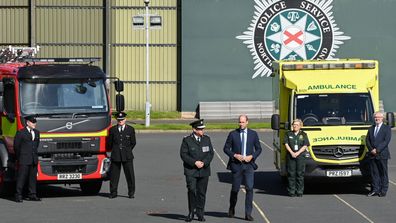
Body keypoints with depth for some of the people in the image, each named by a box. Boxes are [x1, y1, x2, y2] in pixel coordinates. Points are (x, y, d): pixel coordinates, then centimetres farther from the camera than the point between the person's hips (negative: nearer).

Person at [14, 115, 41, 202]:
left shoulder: (37, 133, 13)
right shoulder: (21, 133, -5)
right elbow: (16, 146, 1)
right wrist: (19, 158, 7)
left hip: (34, 159, 6)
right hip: (24, 160, -6)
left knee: (33, 177, 7)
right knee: (21, 177, -6)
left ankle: (32, 195, 12)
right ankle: (18, 195, -3)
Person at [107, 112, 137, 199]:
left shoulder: (130, 129, 6)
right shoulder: (112, 129, 6)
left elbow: (133, 143, 10)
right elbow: (109, 143, 10)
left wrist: (127, 150, 10)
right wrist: (115, 150, 11)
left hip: (127, 156, -1)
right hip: (115, 156, 1)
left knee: (130, 174, -1)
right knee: (114, 174, 1)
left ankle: (131, 193, 6)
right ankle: (113, 192, 8)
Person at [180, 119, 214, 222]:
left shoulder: (206, 139, 9)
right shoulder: (187, 140, -1)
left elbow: (211, 153, 6)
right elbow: (183, 154, -5)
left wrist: (204, 162, -10)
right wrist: (195, 162, -16)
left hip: (204, 170, 3)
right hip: (191, 171, -3)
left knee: (202, 193, 4)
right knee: (191, 190, -14)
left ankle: (200, 214, 13)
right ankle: (191, 213, -3)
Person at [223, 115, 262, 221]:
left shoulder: (253, 134, 5)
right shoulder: (233, 134, 2)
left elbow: (258, 149, 10)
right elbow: (226, 148, 4)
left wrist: (252, 156, -8)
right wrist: (235, 155, -11)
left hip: (249, 164, 0)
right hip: (236, 165, 0)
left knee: (249, 188, -12)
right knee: (235, 189, 8)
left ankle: (248, 214, -9)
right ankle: (231, 210, 33)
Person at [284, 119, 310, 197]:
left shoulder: (303, 135, 8)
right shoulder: (288, 134, 10)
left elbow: (305, 146, 2)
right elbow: (286, 144, 3)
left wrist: (297, 153, -11)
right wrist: (292, 152, -12)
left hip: (300, 155, 0)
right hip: (290, 155, 0)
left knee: (300, 173, -2)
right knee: (291, 173, -2)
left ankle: (299, 192, 3)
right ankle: (291, 191, 1)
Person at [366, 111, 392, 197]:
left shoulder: (387, 128, 1)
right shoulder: (371, 128, 16)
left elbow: (386, 141, -9)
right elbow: (367, 140, 10)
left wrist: (377, 150, -16)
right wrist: (371, 149, -7)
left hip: (382, 154, -4)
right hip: (372, 155, 4)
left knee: (383, 173, 0)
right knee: (374, 173, 4)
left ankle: (383, 190, 3)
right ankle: (375, 190, 8)